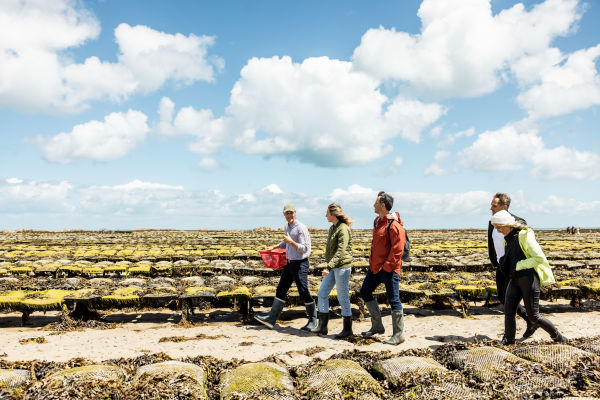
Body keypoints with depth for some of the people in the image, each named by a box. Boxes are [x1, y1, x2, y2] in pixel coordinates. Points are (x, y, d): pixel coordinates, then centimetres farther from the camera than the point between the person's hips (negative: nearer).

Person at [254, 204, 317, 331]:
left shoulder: (301, 228, -16)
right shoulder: (287, 227, 11)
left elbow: (304, 249, -20)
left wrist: (291, 241, -27)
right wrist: (274, 247, 19)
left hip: (300, 264, -9)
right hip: (289, 263, 9)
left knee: (304, 292, -2)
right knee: (281, 290, 8)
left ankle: (313, 320, 15)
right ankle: (271, 318, 13)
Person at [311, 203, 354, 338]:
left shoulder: (343, 229, -15)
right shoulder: (332, 228, 13)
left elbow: (341, 251, -23)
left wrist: (329, 267, -28)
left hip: (342, 267, -9)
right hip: (333, 267, 9)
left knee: (343, 298, 0)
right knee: (322, 294, 9)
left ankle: (347, 329, 15)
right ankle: (322, 326, 18)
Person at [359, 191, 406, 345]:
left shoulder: (394, 225, -18)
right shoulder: (377, 221, 12)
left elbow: (397, 250, -20)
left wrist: (387, 266, -18)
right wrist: (372, 262, 16)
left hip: (389, 269, -10)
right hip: (375, 267, 10)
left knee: (393, 300, 0)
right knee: (365, 292, 14)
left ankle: (398, 334, 13)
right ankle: (377, 326, 26)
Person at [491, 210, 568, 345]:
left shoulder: (525, 235, -14)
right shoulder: (508, 238, 12)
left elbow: (539, 258, -17)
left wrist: (518, 265, -15)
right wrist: (503, 261, 5)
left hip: (529, 279, -7)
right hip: (514, 279, 7)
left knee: (533, 316, 0)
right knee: (508, 312, 1)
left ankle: (558, 336, 22)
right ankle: (508, 340, 16)